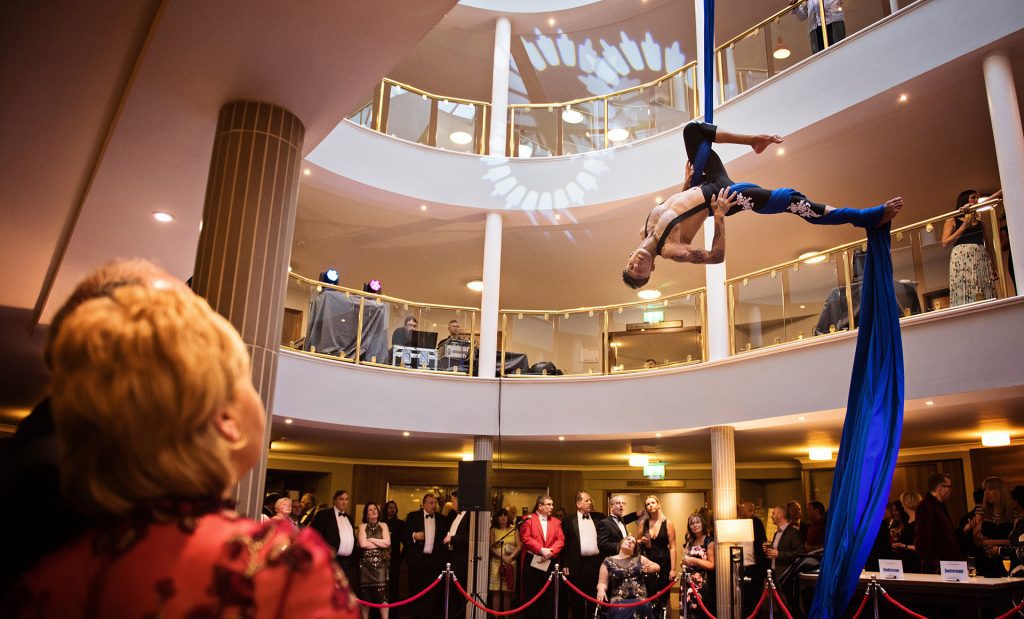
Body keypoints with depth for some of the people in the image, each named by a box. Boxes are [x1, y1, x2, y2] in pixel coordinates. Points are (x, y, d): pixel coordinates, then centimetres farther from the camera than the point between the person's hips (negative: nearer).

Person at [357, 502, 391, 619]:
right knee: (365, 594, 2)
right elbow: (363, 544, -10)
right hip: (366, 563, 0)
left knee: (382, 593, -8)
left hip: (380, 563, 0)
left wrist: (371, 539, -4)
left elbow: (387, 543, -3)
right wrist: (380, 543, -4)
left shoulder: (383, 525, 10)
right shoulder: (362, 526, 5)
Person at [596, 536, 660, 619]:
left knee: (643, 607, -33)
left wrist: (651, 568, 0)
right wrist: (601, 589, -17)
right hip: (619, 599, -2)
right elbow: (602, 583, 6)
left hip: (640, 598, 2)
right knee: (621, 611, -35)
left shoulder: (639, 558, 16)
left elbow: (657, 567, 23)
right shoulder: (608, 562, 9)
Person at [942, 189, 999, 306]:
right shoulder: (952, 220, 12)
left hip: (982, 259, 4)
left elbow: (986, 245, 20)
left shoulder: (980, 222, 23)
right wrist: (964, 226, -3)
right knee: (965, 295, -14)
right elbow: (945, 243, 0)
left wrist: (992, 266, 10)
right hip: (962, 258, -4)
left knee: (986, 296, -6)